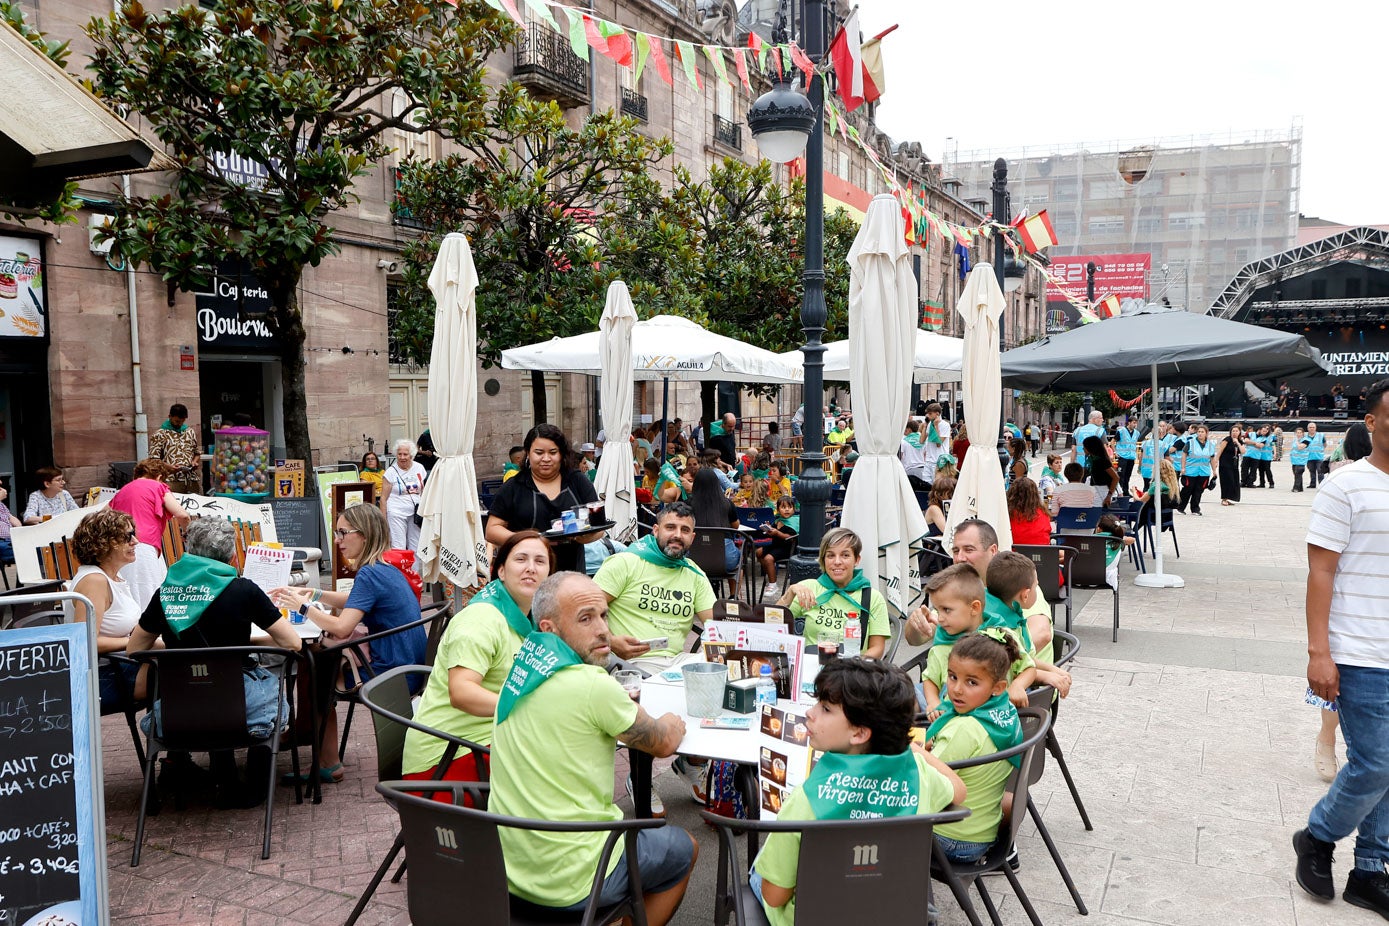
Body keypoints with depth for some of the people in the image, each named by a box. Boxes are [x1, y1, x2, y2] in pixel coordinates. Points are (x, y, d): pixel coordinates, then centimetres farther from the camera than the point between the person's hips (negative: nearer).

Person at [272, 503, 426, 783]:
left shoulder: (369, 574, -18)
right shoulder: (388, 569, 10)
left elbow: (341, 628, -24)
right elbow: (354, 602, 25)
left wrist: (303, 606, -10)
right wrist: (312, 594, 14)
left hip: (393, 675, -9)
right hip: (410, 668, 9)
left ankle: (327, 763, 15)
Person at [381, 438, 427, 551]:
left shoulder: (419, 468, 7)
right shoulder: (391, 472, -3)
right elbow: (384, 498, -3)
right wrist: (383, 520, -7)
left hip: (416, 513, 4)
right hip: (397, 513, -4)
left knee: (416, 547, 5)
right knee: (398, 548, -7)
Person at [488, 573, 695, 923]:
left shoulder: (522, 668, 0)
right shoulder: (593, 686, -23)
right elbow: (664, 744, -6)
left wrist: (627, 707, 7)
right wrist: (672, 723, 14)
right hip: (569, 882, -7)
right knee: (684, 848, 18)